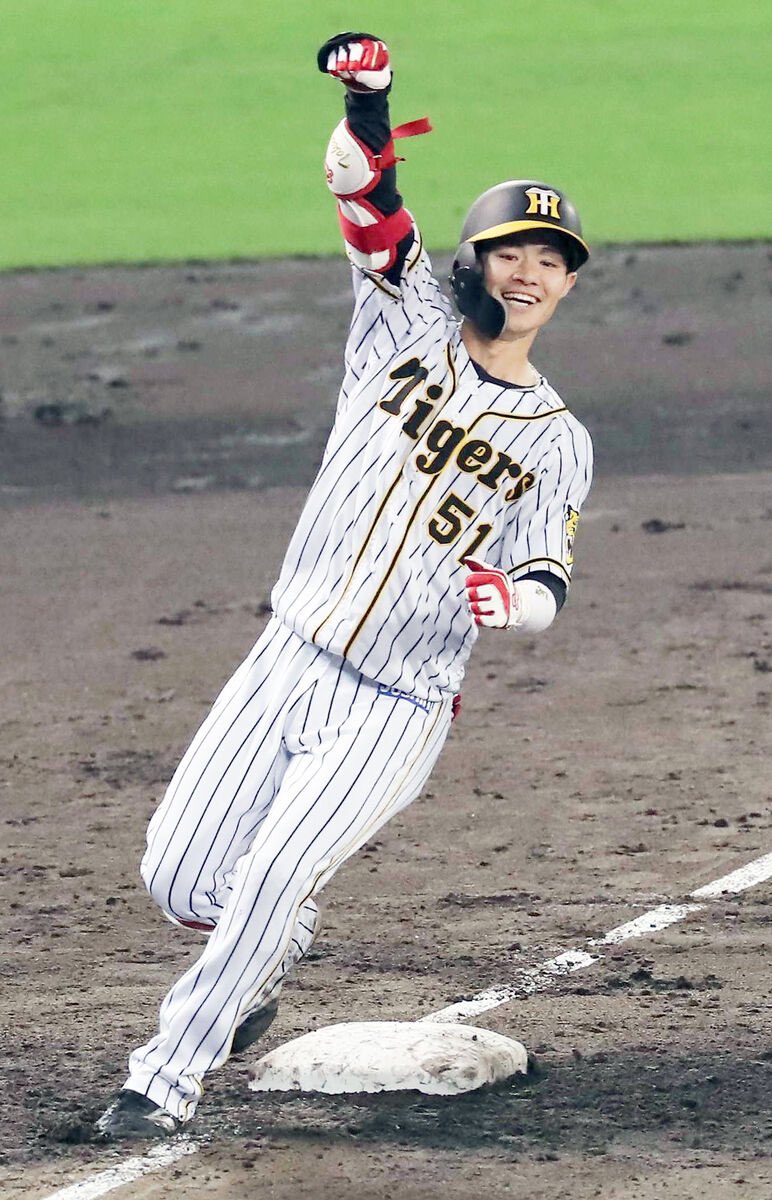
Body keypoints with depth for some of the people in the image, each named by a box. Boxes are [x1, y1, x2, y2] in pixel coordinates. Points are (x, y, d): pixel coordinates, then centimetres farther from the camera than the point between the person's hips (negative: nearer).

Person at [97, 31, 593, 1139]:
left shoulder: (557, 444, 4)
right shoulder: (409, 331, 4)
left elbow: (546, 591, 1)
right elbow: (368, 204, -10)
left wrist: (512, 597, -24)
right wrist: (368, 101, -28)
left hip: (395, 711, -2)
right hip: (288, 664, 2)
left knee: (270, 881, -18)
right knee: (180, 880, 0)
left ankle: (169, 1079, -6)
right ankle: (273, 953, 33)